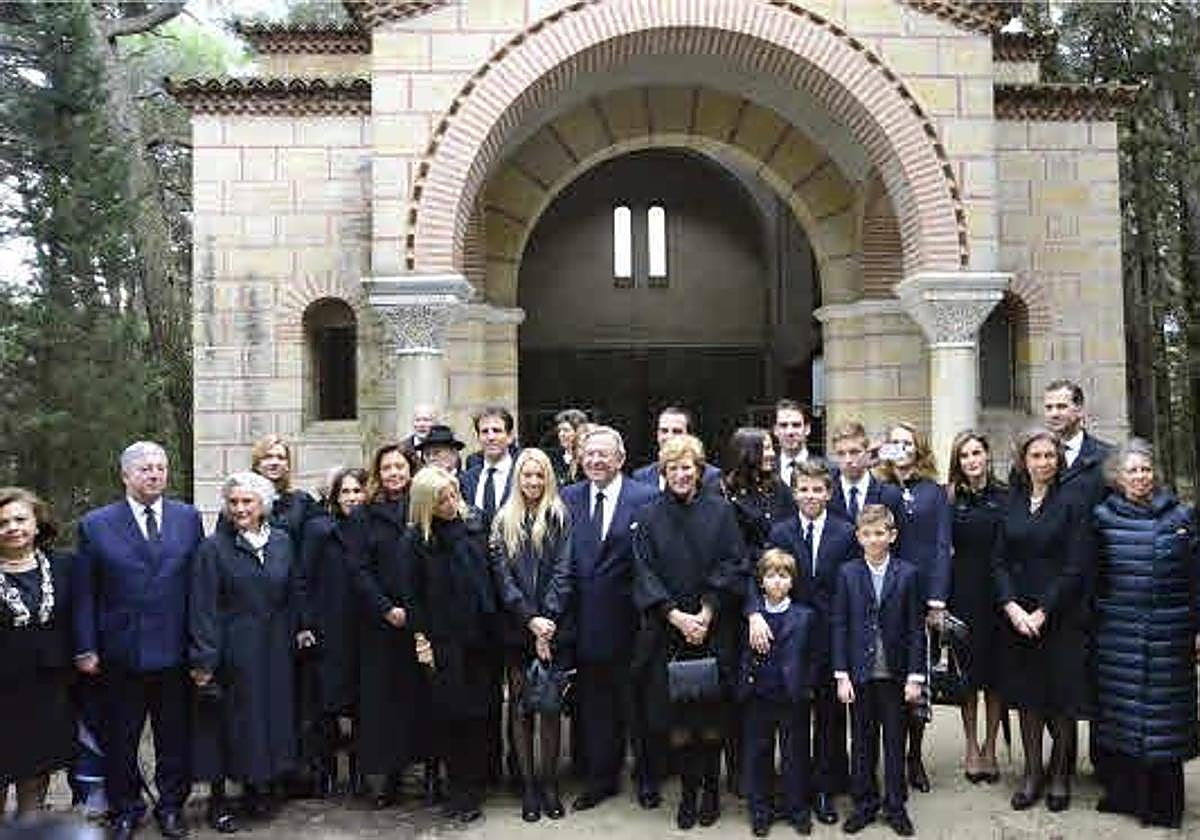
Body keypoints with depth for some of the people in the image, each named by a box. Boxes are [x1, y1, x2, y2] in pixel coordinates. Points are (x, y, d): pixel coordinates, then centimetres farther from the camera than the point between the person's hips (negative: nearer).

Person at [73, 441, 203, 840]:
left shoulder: (188, 518, 2)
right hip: (121, 653, -1)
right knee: (119, 739, 13)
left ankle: (171, 807, 29)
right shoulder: (95, 525, -1)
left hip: (175, 651, 1)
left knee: (175, 737, 12)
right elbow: (84, 594, 0)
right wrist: (85, 648, -4)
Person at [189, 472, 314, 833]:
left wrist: (299, 627, 5)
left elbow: (295, 591, 13)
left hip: (274, 650, 4)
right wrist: (203, 659, -16)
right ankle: (218, 798, 20)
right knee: (227, 721, 5)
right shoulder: (213, 548, -9)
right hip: (231, 650, -4)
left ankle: (254, 787, 29)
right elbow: (203, 607, -12)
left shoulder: (281, 541, 3)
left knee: (271, 716, 11)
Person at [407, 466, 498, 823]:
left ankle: (472, 789, 17)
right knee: (446, 713, 3)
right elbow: (416, 593, 2)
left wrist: (493, 623, 0)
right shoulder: (418, 539, -1)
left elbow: (492, 575, 4)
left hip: (478, 635, 1)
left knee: (475, 712, 5)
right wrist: (420, 637, -3)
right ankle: (457, 785, 18)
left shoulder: (475, 524, 1)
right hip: (443, 640, 0)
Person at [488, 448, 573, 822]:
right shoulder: (503, 521, 6)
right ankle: (528, 786, 14)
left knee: (550, 704, 3)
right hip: (516, 627, 1)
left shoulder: (560, 517, 2)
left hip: (553, 626, -1)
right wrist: (530, 619, -11)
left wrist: (547, 620, -13)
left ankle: (549, 783, 14)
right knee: (520, 706, 5)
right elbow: (502, 574, -1)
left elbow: (562, 571, -4)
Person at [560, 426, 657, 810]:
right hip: (585, 618, 3)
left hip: (629, 617, -3)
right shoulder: (568, 498, 5)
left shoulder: (646, 498, -6)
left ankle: (647, 778, 28)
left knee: (636, 701, 11)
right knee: (593, 703, 13)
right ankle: (600, 778, 28)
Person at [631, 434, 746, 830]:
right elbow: (644, 574, -1)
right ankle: (688, 793, 15)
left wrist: (706, 613, -11)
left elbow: (733, 566, -1)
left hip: (714, 630, 0)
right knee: (676, 717, 2)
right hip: (667, 630, 1)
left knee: (711, 717, 4)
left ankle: (710, 789, 20)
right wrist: (676, 616, -12)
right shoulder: (649, 517, 4)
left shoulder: (720, 511, 2)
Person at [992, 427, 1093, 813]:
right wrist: (1012, 606, -9)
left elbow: (1076, 567, -9)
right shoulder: (1011, 504, 7)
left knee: (1062, 700, 4)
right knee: (1027, 698, 9)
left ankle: (1060, 776, 20)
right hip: (1016, 616, 3)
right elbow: (999, 561, 5)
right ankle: (1032, 773, 21)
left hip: (1061, 617, -3)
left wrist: (1042, 612, -14)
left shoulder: (1071, 504, -4)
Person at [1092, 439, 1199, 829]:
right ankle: (1122, 791, 18)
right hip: (1117, 633, 0)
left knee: (1164, 713, 4)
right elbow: (1088, 575, 6)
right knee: (1118, 711, 5)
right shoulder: (1102, 517, 3)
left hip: (1168, 633, 0)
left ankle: (1162, 802, 15)